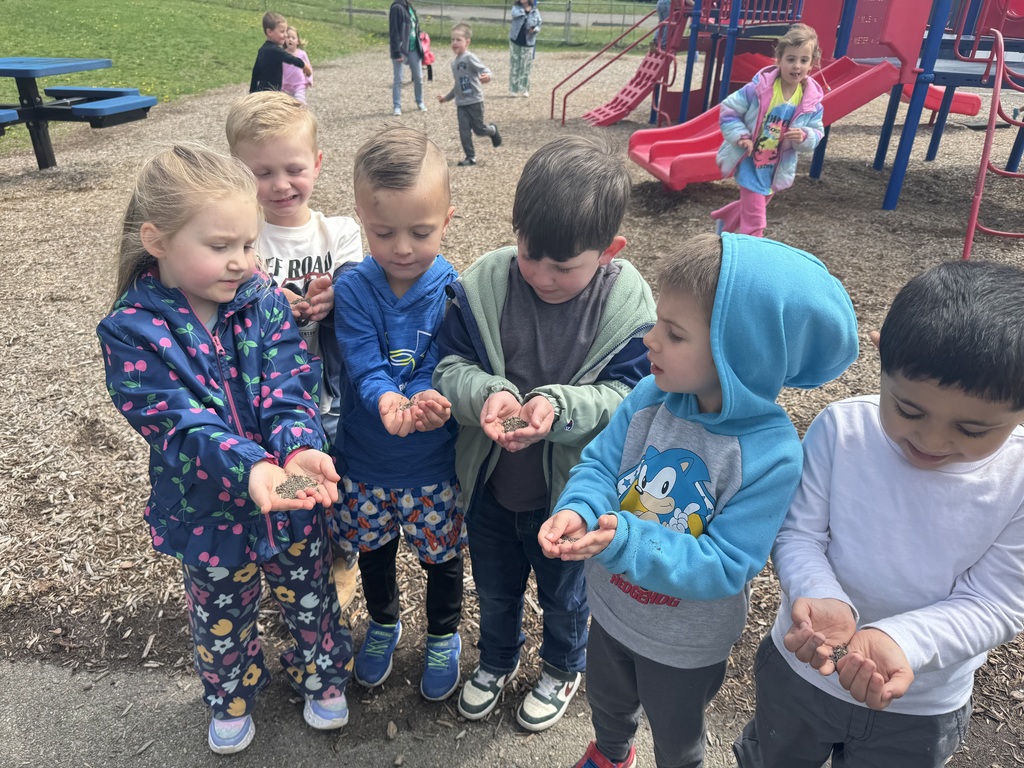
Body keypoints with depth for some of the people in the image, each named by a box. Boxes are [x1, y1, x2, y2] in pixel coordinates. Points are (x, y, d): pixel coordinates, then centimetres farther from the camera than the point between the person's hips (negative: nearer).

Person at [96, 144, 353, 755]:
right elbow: (178, 424, -26)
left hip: (293, 495, 2)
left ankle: (323, 675, 51)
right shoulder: (132, 330, -18)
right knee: (222, 617, 24)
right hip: (208, 509, -1)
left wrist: (300, 450, -37)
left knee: (310, 596, 22)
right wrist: (249, 468, -42)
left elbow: (290, 389, -17)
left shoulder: (263, 299, -11)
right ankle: (232, 697, 53)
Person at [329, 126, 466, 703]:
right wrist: (388, 401, -43)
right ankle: (384, 622, 54)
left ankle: (444, 635, 47)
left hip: (435, 461, -1)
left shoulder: (454, 291, -16)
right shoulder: (353, 289, -13)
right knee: (373, 548, 24)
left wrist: (427, 402, -42)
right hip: (364, 459, 2)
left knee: (442, 555, 17)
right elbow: (363, 364, -22)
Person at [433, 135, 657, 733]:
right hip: (489, 483, 2)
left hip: (569, 489, -2)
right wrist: (485, 394, -33)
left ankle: (564, 668, 58)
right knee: (495, 588, 28)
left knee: (564, 594, 26)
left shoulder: (629, 307, -21)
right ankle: (498, 660, 59)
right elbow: (450, 364, -11)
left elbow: (629, 397, -19)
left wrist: (560, 407, -37)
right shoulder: (484, 284, -17)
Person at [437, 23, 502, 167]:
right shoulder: (454, 63, 11)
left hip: (474, 100, -6)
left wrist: (487, 76, -46)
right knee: (464, 131, 0)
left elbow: (484, 69, -22)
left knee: (479, 129, 4)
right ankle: (470, 157, 9)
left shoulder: (469, 58, -13)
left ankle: (492, 130, 37)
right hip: (461, 103, 6)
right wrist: (447, 97, 29)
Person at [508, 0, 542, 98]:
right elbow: (515, 14, -20)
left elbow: (538, 26, 5)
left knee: (526, 67, 3)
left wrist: (535, 29, -15)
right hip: (515, 41, 0)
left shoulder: (535, 12, 1)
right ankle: (513, 90, 5)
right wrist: (525, 10, -17)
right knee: (514, 66, 1)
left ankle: (524, 90, 12)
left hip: (528, 43, 0)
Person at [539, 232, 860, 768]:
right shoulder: (652, 396, -21)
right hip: (611, 609, 5)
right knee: (607, 702, 35)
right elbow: (600, 464, -12)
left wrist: (625, 539, -43)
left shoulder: (771, 456, -32)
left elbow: (726, 565, -30)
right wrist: (579, 511, -35)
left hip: (687, 644, -4)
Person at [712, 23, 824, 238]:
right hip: (749, 162, -5)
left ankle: (724, 219, 55)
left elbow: (817, 132, -1)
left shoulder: (812, 100, -11)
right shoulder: (758, 88, -21)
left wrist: (804, 136, -24)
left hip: (776, 168, 5)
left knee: (754, 205, 27)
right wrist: (741, 136, -23)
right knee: (754, 219, -5)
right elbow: (728, 110, -11)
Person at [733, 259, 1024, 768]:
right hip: (800, 668, 1)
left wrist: (900, 641, -37)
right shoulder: (841, 429, -21)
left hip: (920, 715, 0)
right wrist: (822, 600, -38)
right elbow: (799, 533, -17)